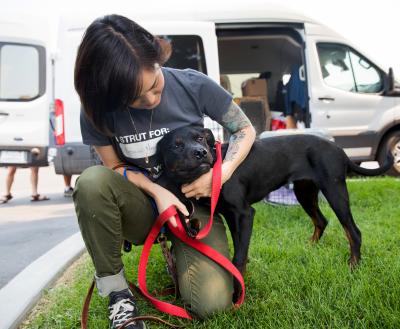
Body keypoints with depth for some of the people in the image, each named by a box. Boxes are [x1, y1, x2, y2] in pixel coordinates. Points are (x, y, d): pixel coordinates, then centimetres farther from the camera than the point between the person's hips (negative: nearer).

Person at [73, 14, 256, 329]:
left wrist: (222, 173, -21)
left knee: (212, 301, -23)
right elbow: (115, 167, -2)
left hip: (192, 202, -1)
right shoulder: (97, 110, -14)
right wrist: (156, 191, -20)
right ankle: (115, 288, -13)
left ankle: (179, 249, 12)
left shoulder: (193, 85, -16)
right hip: (143, 209, 1)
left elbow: (245, 130, -4)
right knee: (92, 181, -34)